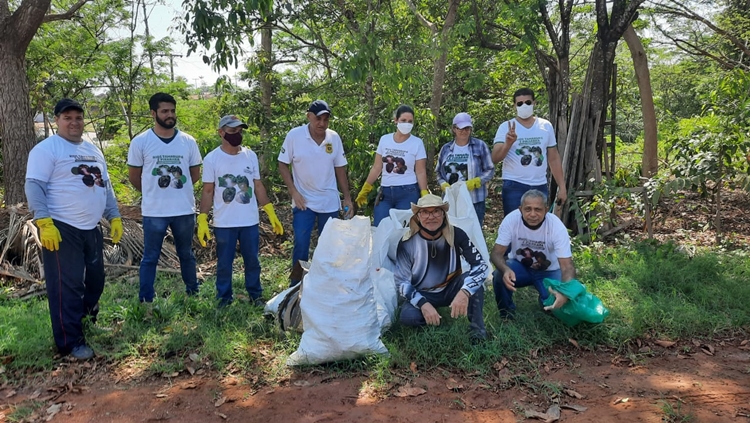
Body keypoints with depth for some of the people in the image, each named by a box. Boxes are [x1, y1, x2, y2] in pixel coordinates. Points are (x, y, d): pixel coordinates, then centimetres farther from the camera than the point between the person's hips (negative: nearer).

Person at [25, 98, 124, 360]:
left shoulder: (93, 151, 17)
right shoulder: (46, 149, -6)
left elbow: (105, 186, 21)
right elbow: (34, 186, -13)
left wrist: (114, 217, 14)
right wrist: (44, 222, -23)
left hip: (91, 228, 8)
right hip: (62, 229, -7)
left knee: (95, 280, 16)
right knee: (67, 286, -4)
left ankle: (86, 321, 37)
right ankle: (70, 342, 4)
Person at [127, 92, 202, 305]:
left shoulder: (188, 141, 1)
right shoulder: (140, 142, -5)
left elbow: (195, 174, 11)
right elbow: (134, 176, 5)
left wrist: (178, 189, 10)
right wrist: (153, 192, 12)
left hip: (185, 210, 2)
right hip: (154, 212, -2)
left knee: (186, 254, 17)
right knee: (150, 258, 7)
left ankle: (193, 294, 31)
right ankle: (145, 302, 15)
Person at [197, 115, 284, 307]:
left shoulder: (250, 155, 3)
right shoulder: (212, 159, -6)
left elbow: (258, 186, 7)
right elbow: (208, 191, -3)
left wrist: (271, 213, 4)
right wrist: (202, 220, -10)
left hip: (250, 221, 3)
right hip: (224, 223, -2)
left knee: (252, 261, 13)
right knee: (224, 264, 9)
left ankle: (255, 295, 27)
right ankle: (224, 299, 23)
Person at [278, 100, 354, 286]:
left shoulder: (334, 138, -3)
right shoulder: (294, 135, -10)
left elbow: (340, 168, 5)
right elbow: (283, 165, -4)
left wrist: (347, 198, 3)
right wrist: (294, 192, -13)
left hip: (330, 202, 3)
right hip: (303, 201, -3)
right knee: (301, 245, -4)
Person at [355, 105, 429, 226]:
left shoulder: (417, 143, -3)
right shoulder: (384, 139, 4)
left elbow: (421, 172, -3)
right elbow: (376, 168, 9)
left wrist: (425, 197, -11)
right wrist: (364, 190, 7)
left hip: (408, 193, -3)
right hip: (385, 192, 3)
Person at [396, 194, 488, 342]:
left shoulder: (456, 235, -16)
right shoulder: (407, 242, -17)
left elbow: (480, 265, -21)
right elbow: (401, 281, -15)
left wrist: (464, 292, -39)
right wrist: (423, 304, -32)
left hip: (451, 289, 1)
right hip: (422, 294, -1)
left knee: (473, 278, -29)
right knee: (408, 317, -32)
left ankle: (477, 328, -15)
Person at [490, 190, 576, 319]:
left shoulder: (557, 226, -28)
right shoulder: (511, 220, -26)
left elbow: (567, 266, -30)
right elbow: (496, 253, -24)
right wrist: (505, 270, -48)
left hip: (548, 271, 0)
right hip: (520, 266, 0)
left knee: (559, 302, -25)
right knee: (500, 276, -31)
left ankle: (545, 301, 15)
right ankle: (507, 315, -2)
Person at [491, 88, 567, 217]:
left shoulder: (546, 126, 7)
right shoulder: (506, 127, -2)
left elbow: (554, 159, 11)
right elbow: (495, 159, -11)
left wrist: (562, 187, 8)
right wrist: (508, 143, -29)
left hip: (540, 187, 3)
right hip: (514, 187, -3)